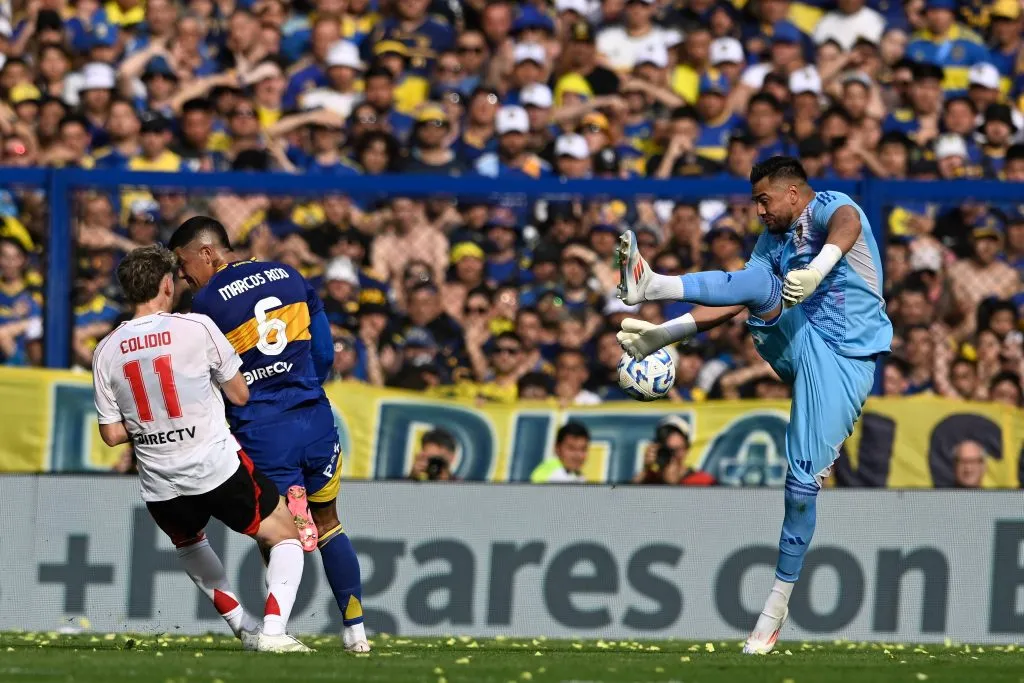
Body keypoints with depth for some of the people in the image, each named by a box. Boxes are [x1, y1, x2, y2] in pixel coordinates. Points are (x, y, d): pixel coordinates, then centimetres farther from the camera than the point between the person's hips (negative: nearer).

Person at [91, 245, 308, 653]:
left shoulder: (107, 352, 1)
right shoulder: (197, 328, -10)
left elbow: (112, 434, 4)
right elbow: (240, 394, 0)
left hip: (160, 486, 4)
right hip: (217, 466, -4)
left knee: (188, 543, 36)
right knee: (286, 537, 13)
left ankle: (242, 627, 32)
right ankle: (272, 631, -6)